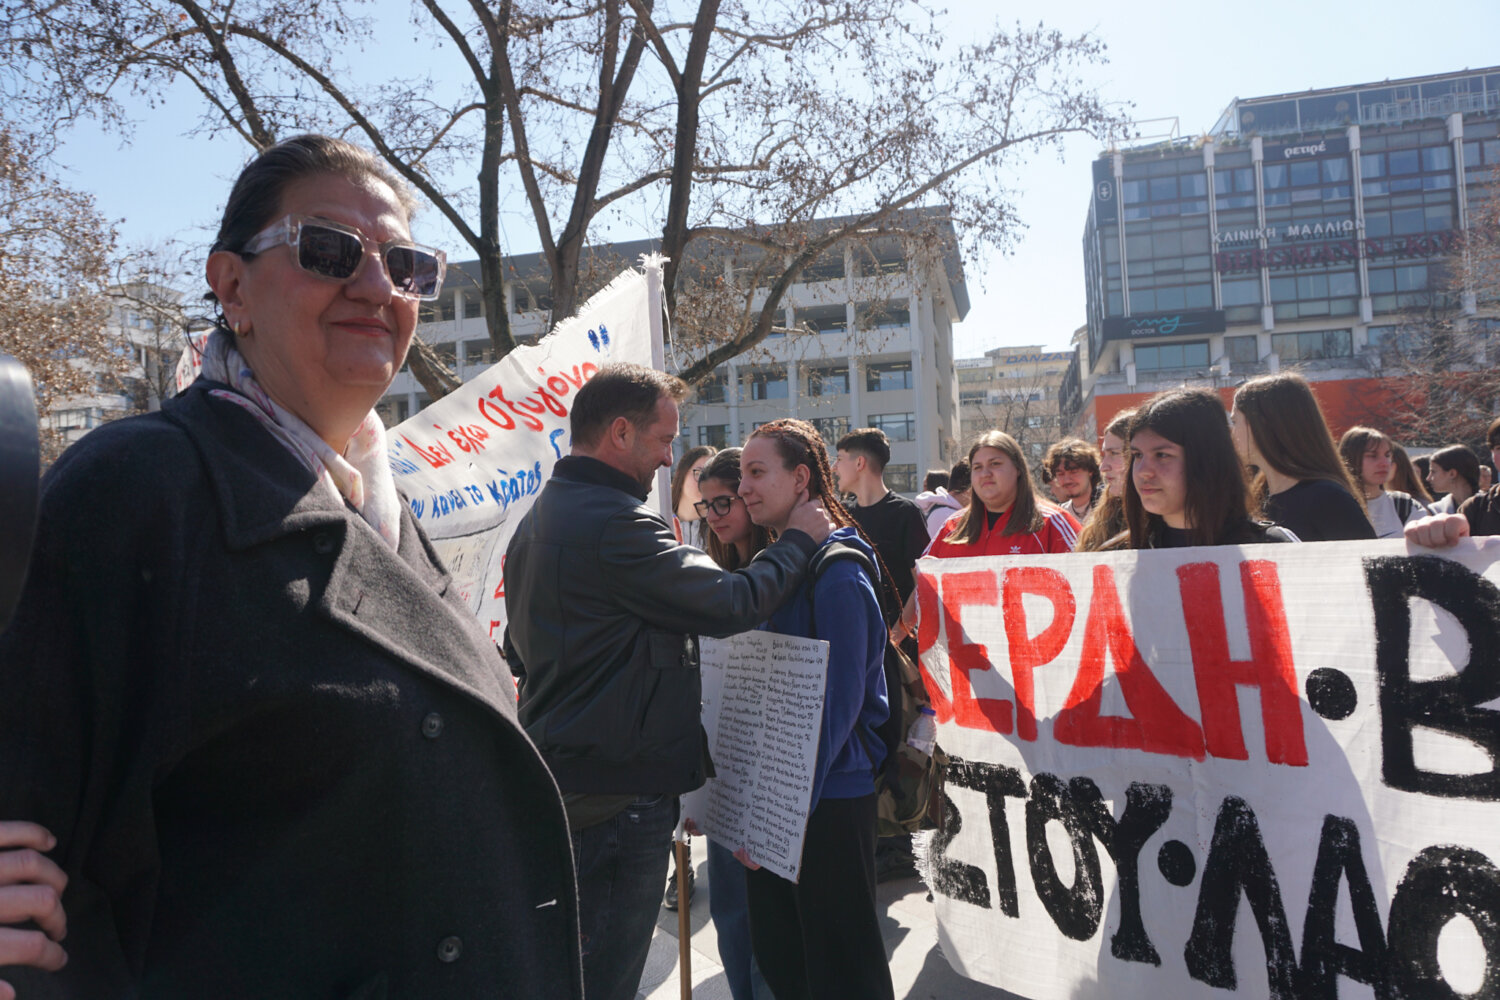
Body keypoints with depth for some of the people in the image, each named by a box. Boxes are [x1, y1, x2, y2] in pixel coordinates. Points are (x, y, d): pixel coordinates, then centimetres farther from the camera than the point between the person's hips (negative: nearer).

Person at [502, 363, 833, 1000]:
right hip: (620, 793, -10)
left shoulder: (539, 517, 12)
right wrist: (798, 540, -7)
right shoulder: (616, 522, -21)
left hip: (560, 775, 10)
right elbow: (731, 604, -22)